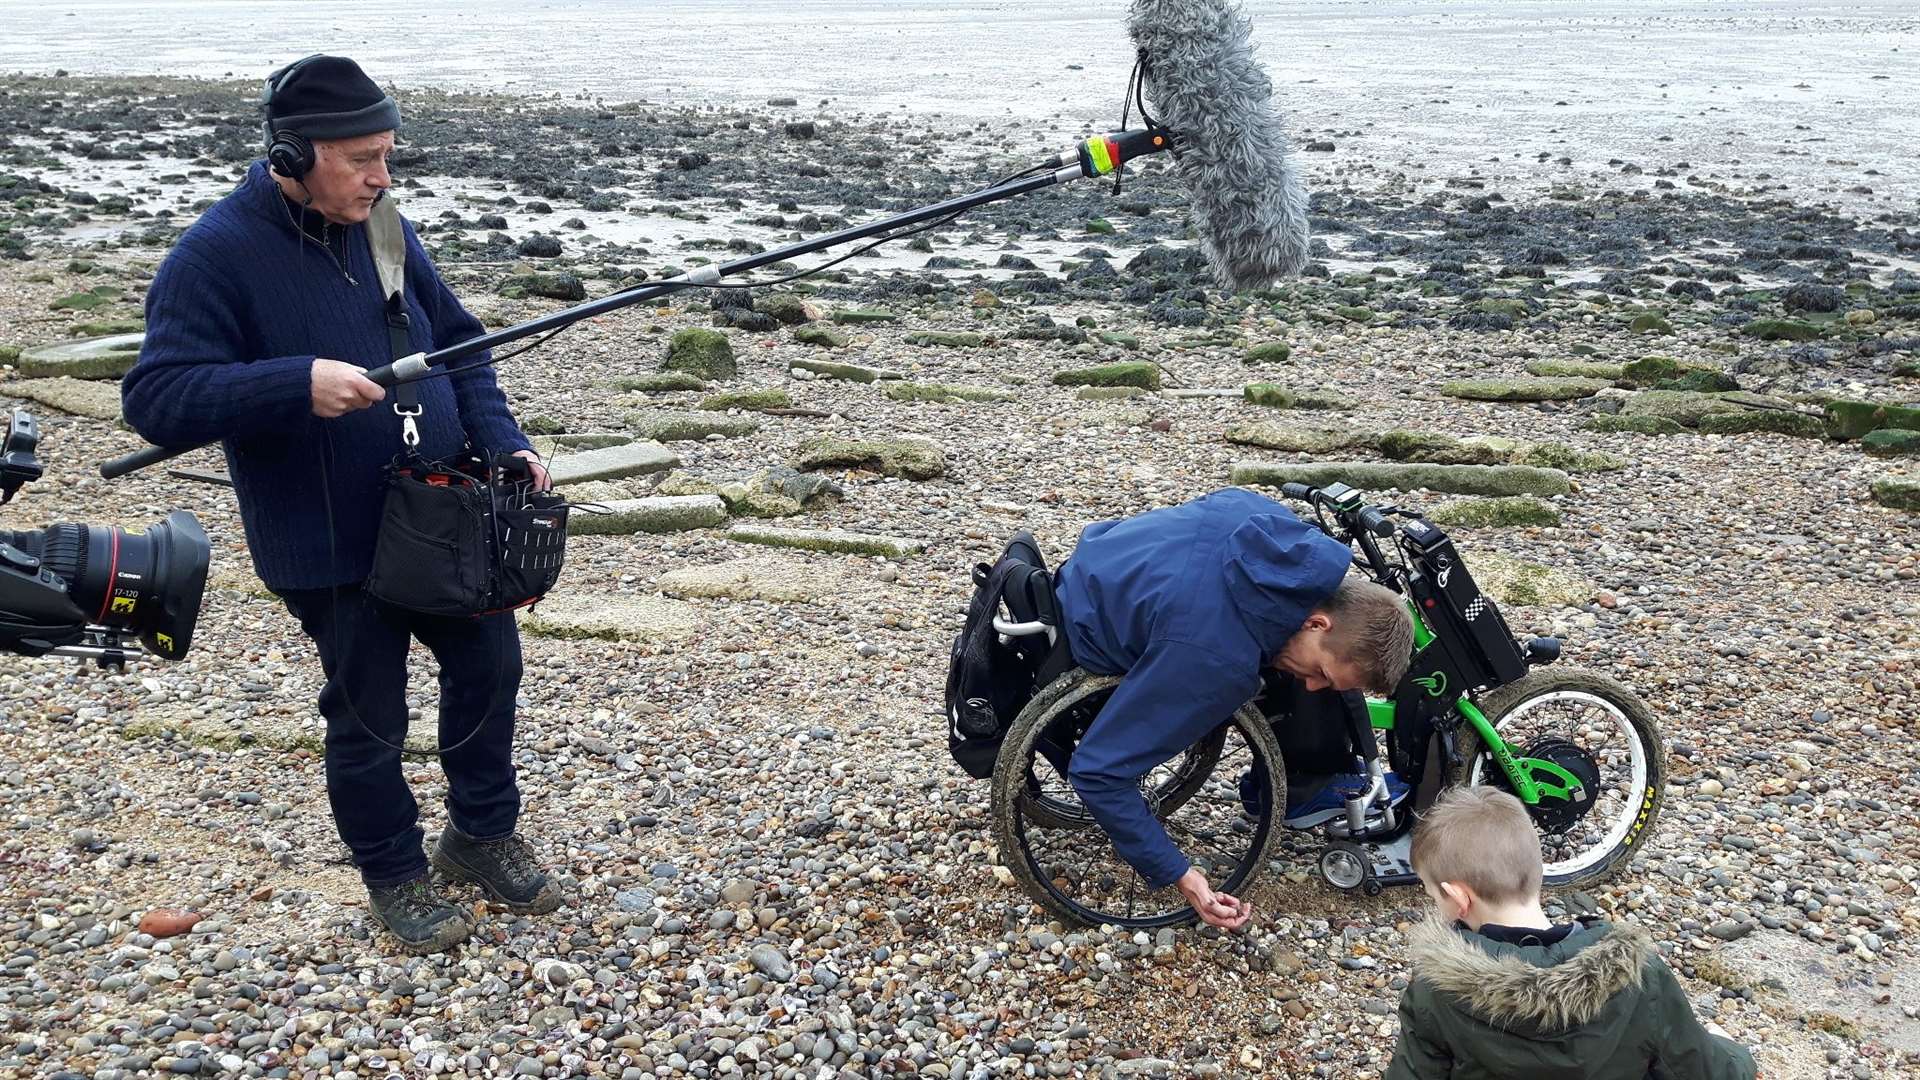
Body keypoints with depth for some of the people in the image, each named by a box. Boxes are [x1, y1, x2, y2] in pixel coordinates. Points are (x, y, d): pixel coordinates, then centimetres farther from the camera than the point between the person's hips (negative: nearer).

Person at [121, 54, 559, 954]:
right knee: (369, 717, 8)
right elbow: (154, 400, -22)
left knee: (489, 666, 16)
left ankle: (482, 831, 38)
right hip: (331, 547, -6)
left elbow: (456, 342, 10)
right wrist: (300, 384, -34)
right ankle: (394, 876, 31)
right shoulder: (214, 257, -17)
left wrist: (502, 442, -4)